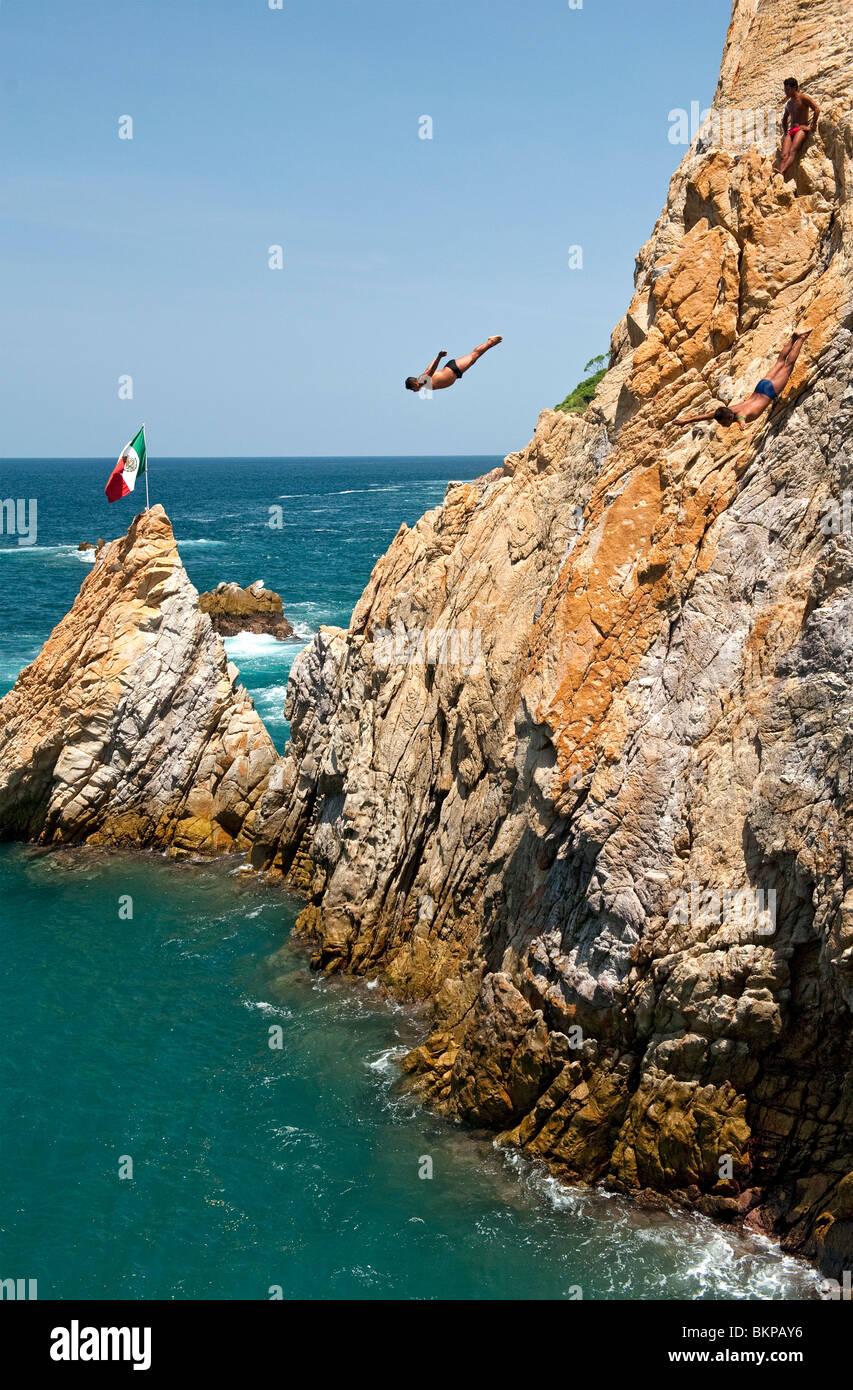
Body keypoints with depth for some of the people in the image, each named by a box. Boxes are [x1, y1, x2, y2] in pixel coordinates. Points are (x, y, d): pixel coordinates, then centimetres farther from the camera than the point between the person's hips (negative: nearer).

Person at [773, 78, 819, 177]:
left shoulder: (802, 98, 2)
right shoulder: (789, 103, 24)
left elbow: (817, 109, -8)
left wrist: (813, 126, -12)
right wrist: (785, 132, 23)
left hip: (802, 129, -7)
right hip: (790, 132, 7)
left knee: (792, 151, -30)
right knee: (783, 155, -18)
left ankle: (782, 172, -54)